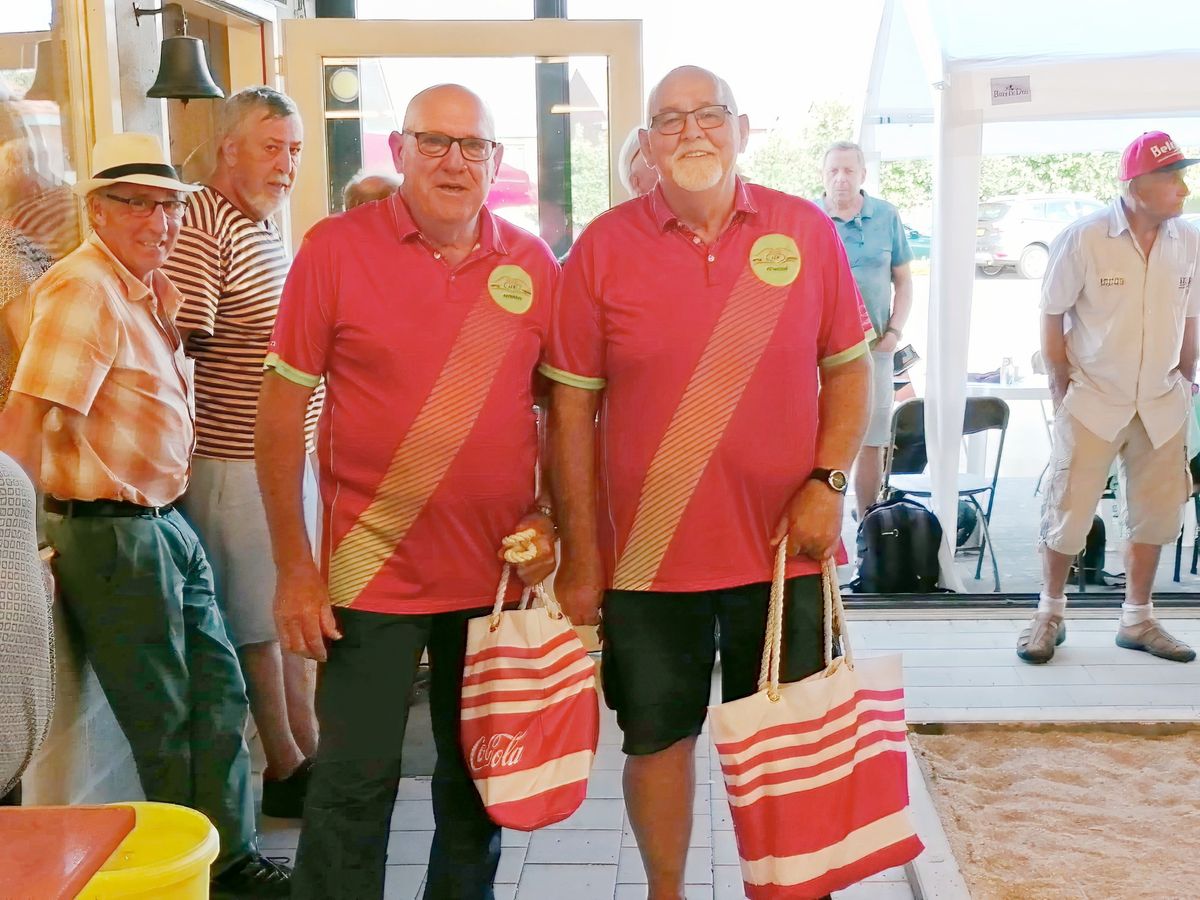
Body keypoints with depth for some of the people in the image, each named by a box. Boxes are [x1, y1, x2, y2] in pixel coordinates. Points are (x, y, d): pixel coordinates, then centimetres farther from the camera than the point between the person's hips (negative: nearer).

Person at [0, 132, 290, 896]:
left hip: (166, 523, 9)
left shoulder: (152, 288, 11)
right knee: (165, 724, 4)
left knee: (219, 696, 15)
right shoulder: (84, 290, -18)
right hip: (113, 535, -9)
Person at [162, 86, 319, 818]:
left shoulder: (272, 225, 14)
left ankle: (310, 747, 30)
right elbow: (184, 337, -25)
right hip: (238, 460, -9)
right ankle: (286, 769, 18)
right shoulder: (203, 223, -16)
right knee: (259, 621, 4)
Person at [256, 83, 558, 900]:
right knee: (355, 784, 3)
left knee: (477, 777, 16)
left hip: (499, 571, 3)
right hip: (373, 571, -3)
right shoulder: (336, 249, -6)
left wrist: (553, 518, -1)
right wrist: (295, 569, -7)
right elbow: (281, 409, -5)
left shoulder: (533, 265, 2)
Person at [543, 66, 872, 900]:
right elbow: (572, 408, -3)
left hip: (782, 547, 1)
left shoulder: (807, 230, 0)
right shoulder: (602, 247, -4)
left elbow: (848, 367, 6)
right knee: (659, 735, 13)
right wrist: (581, 556, -5)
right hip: (648, 552, -1)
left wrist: (828, 482, -8)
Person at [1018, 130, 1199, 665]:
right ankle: (1050, 615, 21)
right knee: (1067, 515, 3)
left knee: (1155, 517, 11)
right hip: (1092, 403, -4)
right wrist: (1062, 390, -5)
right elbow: (1052, 316, -5)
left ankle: (1137, 620, 27)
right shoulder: (1083, 238, -13)